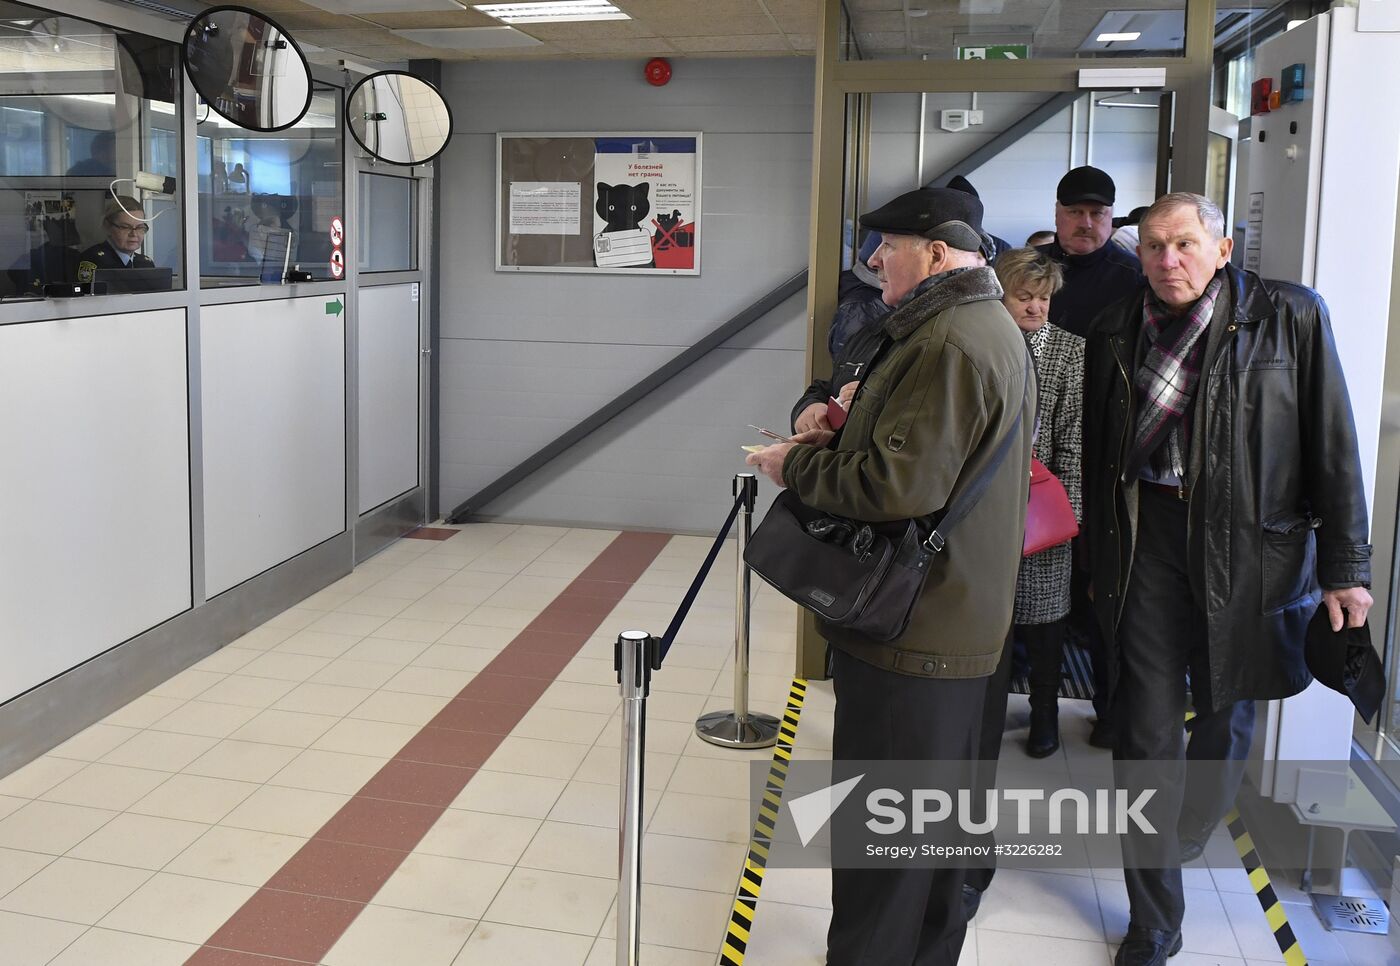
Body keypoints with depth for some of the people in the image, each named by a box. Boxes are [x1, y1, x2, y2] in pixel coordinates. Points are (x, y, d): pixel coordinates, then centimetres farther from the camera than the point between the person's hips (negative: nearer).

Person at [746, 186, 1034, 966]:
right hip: (960, 618, 11)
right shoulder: (993, 328, 14)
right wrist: (844, 437, 8)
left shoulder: (951, 343, -21)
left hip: (914, 631, -11)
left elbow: (899, 487, -28)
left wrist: (798, 465, -13)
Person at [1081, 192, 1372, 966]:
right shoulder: (1115, 331, 6)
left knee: (1225, 719, 14)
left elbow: (1333, 444, -3)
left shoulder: (1289, 315, -3)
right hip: (1147, 536, 1)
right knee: (1148, 732, 1)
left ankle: (1185, 840, 45)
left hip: (1251, 544, -1)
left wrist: (1344, 566, -4)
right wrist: (1098, 557, 11)